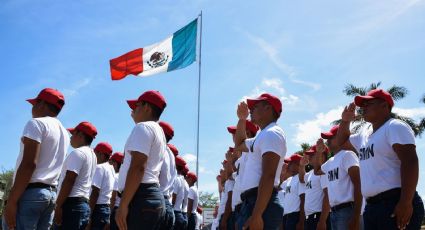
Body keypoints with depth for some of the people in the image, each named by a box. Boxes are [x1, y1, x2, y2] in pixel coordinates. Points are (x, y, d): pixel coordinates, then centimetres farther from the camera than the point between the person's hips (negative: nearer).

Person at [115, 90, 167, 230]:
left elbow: (137, 167, -16)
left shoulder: (143, 127, -3)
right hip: (154, 197, 10)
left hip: (140, 197, -10)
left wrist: (123, 205, -20)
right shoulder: (160, 132, 25)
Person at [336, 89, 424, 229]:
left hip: (395, 204, -9)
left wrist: (406, 203, -24)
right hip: (371, 207, 9)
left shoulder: (394, 127, -4)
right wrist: (345, 121, 18)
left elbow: (410, 162, -16)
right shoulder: (365, 133, 21)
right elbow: (342, 141, 38)